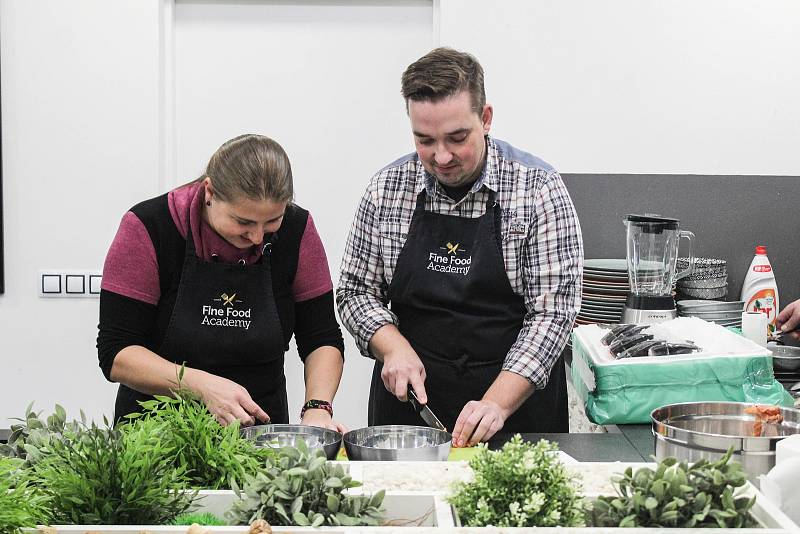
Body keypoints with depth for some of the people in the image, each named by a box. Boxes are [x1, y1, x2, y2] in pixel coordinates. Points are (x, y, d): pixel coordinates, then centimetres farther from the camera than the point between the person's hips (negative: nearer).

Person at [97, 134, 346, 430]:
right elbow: (115, 353, -14)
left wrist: (317, 409, -16)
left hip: (261, 431, 2)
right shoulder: (149, 227, -14)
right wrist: (202, 386, -28)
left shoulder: (296, 229, -6)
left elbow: (323, 339, 2)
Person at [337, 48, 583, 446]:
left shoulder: (539, 188, -10)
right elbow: (356, 291, 6)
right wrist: (395, 348, -13)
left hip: (518, 404, -2)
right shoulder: (387, 188, -1)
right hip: (409, 400, 2)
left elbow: (552, 309, -13)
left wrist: (497, 403, -23)